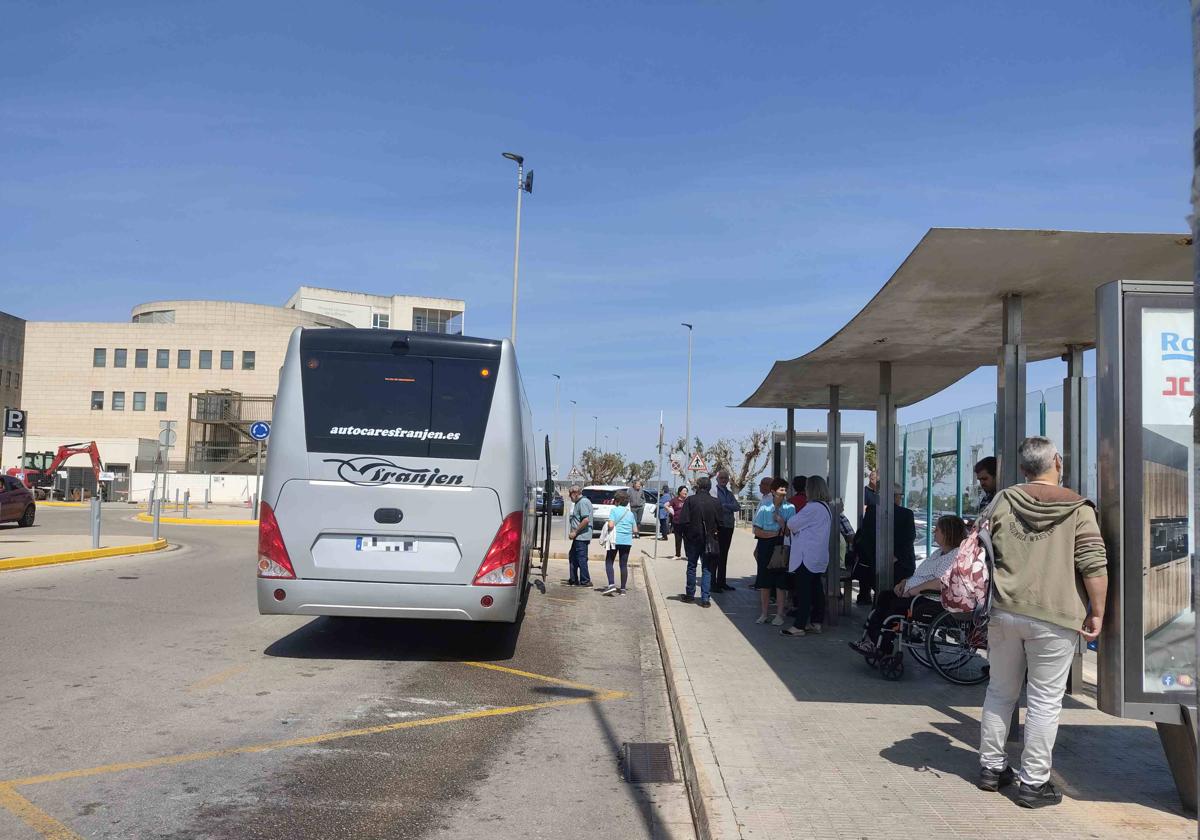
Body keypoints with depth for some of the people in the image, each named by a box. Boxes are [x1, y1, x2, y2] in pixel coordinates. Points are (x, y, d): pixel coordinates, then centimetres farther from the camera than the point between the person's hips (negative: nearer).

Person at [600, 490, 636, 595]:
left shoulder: (614, 510, -4)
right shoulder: (630, 513, 11)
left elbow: (611, 525, -16)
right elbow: (635, 530, 11)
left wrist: (606, 525, 5)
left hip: (615, 540, -4)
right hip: (627, 541, 4)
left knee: (609, 562, 6)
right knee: (624, 564, 8)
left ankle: (611, 584, -11)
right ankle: (622, 589, 10)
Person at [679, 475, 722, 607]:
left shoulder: (690, 500, -10)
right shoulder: (716, 502, -5)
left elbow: (683, 521, -13)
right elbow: (720, 523, -3)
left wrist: (685, 534, 3)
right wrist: (716, 536, 12)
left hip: (692, 538, 0)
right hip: (709, 541, 0)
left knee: (691, 566, 14)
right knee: (707, 569, 6)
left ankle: (690, 595, 23)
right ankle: (705, 598, 1)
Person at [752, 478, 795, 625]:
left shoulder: (789, 508, -1)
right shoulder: (765, 507, -1)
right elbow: (757, 531, -3)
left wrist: (781, 520, -19)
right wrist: (776, 533, -12)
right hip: (765, 546, 1)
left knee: (781, 582, 1)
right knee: (764, 582, 5)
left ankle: (779, 615, 9)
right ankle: (764, 614, 16)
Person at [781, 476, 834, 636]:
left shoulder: (813, 507, -19)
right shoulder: (827, 507, 12)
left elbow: (792, 524, -14)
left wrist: (791, 524, 6)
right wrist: (796, 527, 11)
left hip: (806, 556, -9)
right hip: (819, 556, 9)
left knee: (803, 591, -6)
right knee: (816, 589, 12)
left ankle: (799, 626, -3)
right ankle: (816, 623, 17)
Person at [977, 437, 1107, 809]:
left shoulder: (1002, 502, 4)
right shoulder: (1078, 509, -5)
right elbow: (1094, 566, -10)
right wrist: (1097, 613, -1)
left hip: (1004, 612, 4)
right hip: (1054, 618, -3)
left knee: (1000, 691, 16)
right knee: (1045, 701, 5)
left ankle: (991, 767, 26)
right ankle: (1033, 782, 11)